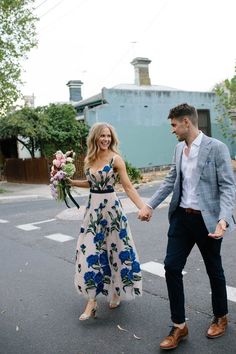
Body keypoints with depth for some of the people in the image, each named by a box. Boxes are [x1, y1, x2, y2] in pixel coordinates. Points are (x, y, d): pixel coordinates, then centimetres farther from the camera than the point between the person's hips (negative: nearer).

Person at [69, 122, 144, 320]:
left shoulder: (116, 159, -9)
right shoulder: (89, 159, 7)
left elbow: (128, 187, -12)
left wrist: (143, 207, -22)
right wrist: (70, 182, 15)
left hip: (111, 207, -5)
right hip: (93, 208, 5)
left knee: (116, 248, 7)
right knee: (90, 252, 1)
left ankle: (117, 292, 30)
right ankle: (92, 301, 10)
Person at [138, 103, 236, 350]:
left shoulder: (216, 148, -13)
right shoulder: (179, 148, 7)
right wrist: (150, 205, 7)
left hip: (207, 219, -5)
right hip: (181, 216, 6)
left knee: (214, 270, 13)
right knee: (172, 266, 3)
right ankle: (179, 326, 20)